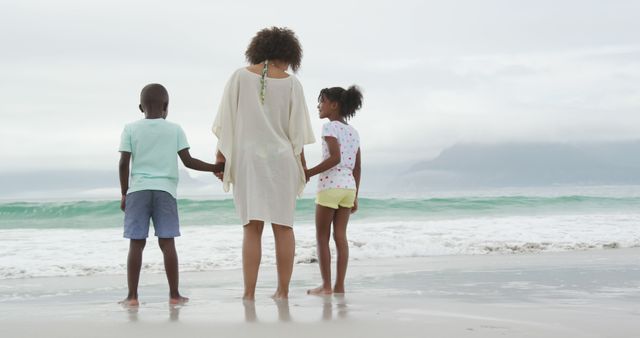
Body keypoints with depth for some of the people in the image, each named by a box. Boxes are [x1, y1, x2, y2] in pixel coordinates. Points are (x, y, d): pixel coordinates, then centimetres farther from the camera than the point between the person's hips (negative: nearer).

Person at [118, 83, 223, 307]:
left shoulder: (131, 129, 5)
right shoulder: (174, 129, 6)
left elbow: (124, 163, 0)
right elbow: (188, 161, 1)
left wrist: (124, 193, 8)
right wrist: (215, 168, 12)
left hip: (138, 190, 0)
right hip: (165, 190, 0)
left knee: (136, 243, 0)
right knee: (167, 243, 1)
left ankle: (132, 296, 0)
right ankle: (174, 294, 3)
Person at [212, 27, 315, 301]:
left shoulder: (240, 76, 1)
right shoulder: (291, 83, 0)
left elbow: (226, 122, 0)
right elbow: (297, 130, 2)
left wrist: (220, 156, 6)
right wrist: (301, 164, 12)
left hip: (247, 158, 0)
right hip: (281, 158, 0)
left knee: (252, 227, 0)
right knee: (283, 226, 7)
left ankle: (249, 292, -3)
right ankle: (282, 290, 9)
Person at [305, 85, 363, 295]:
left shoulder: (330, 127, -7)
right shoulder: (353, 131, 15)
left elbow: (335, 158, -21)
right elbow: (357, 168, 14)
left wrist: (309, 173, -14)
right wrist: (355, 197, 17)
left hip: (330, 185, -7)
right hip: (349, 186, 7)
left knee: (322, 236, 1)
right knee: (340, 235, 6)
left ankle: (326, 285, 0)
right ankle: (339, 285, 3)